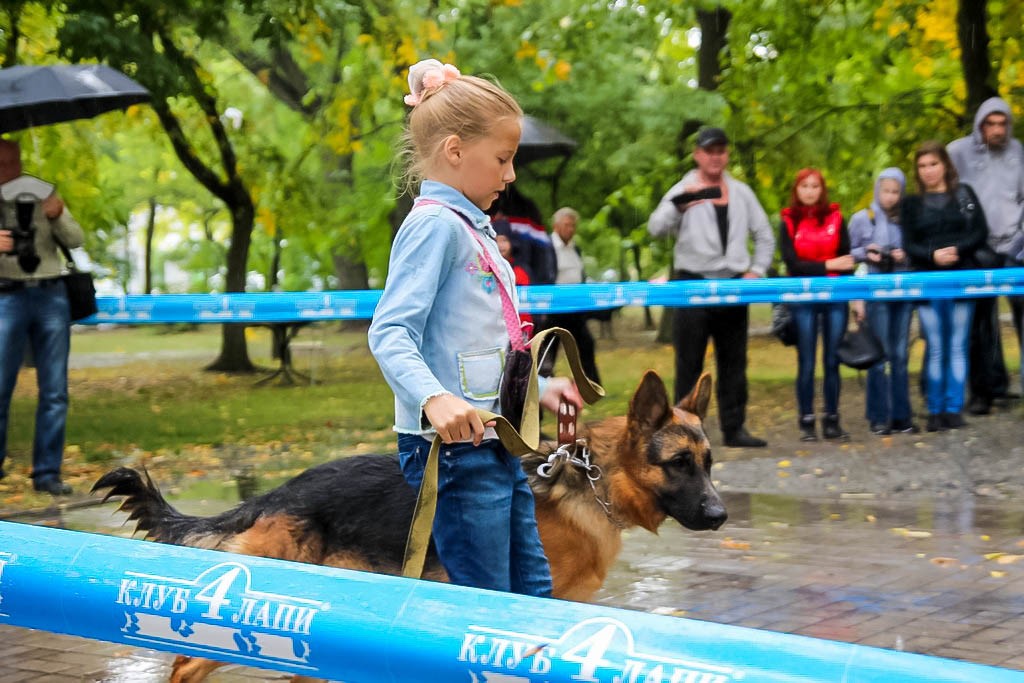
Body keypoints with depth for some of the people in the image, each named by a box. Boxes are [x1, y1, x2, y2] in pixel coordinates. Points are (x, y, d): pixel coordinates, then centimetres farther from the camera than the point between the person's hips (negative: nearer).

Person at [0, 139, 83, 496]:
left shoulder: (43, 195, 11)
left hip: (51, 295, 2)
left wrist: (58, 215, -14)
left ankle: (47, 472, 6)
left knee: (55, 391, 1)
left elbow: (76, 240, 6)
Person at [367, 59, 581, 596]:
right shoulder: (435, 224, -11)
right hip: (454, 446, -10)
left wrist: (538, 389, 30)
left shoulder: (471, 228, 18)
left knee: (533, 593, 14)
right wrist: (434, 398, -36)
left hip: (496, 445, 10)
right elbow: (390, 333, -21)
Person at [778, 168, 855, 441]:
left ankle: (832, 420, 9)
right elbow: (792, 263, -5)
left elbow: (846, 259, 6)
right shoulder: (788, 222, 4)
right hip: (803, 299, -1)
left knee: (832, 360, 3)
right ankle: (807, 421, 4)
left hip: (835, 297, 2)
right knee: (806, 362, 0)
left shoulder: (836, 218, 8)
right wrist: (828, 266, -14)